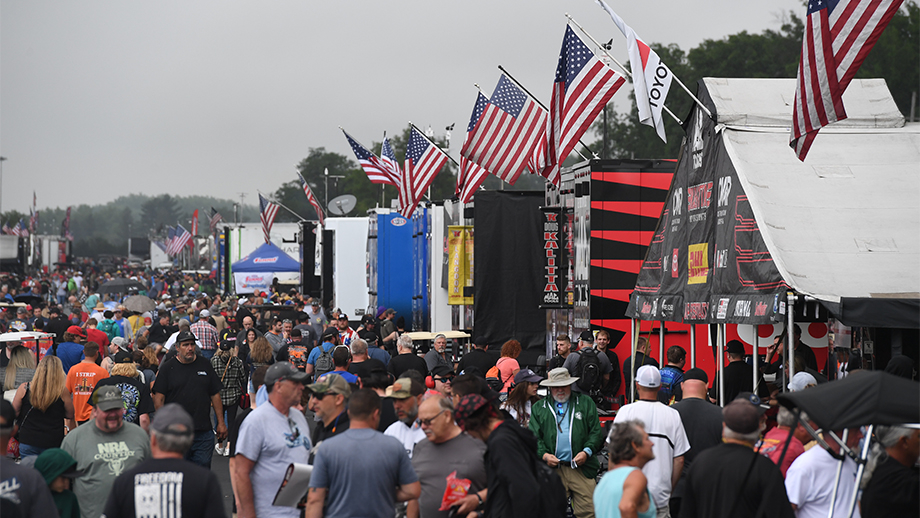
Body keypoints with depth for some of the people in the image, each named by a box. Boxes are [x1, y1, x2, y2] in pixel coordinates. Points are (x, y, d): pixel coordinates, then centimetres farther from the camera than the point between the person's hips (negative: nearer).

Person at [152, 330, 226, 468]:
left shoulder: (205, 365, 10)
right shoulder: (167, 368, 1)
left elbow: (215, 395, 13)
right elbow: (158, 399, -1)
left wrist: (221, 423, 9)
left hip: (203, 432, 2)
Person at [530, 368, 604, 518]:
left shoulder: (585, 403, 12)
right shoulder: (539, 408, 14)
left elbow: (596, 432, 8)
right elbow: (534, 437, 9)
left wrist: (587, 452, -8)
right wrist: (544, 455, -9)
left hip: (581, 468, 0)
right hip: (552, 468, 1)